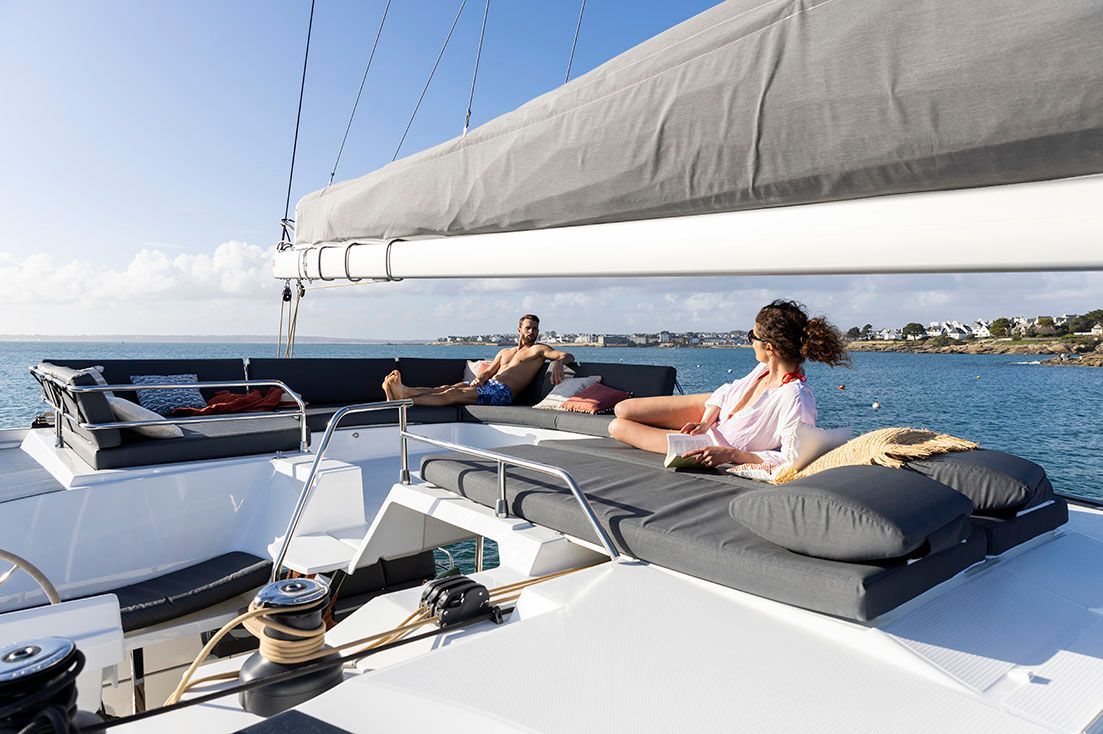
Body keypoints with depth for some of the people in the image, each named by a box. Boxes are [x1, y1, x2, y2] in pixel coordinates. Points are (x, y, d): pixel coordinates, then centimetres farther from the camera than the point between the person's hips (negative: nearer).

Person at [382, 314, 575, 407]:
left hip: (503, 392, -7)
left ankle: (403, 400, -36)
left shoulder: (538, 349, 11)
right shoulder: (504, 352, 32)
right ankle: (404, 391, -39)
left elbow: (568, 355, -2)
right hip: (487, 385, 7)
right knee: (448, 388, -19)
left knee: (453, 394, -24)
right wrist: (478, 378, -1)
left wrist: (558, 362, -27)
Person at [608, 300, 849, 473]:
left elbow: (791, 459, -35)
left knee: (618, 427, -1)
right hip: (713, 408, 6)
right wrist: (706, 422, -13)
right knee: (623, 410, 6)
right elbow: (728, 391, 3)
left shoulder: (796, 399, -37)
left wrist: (730, 455, -38)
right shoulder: (766, 368, -13)